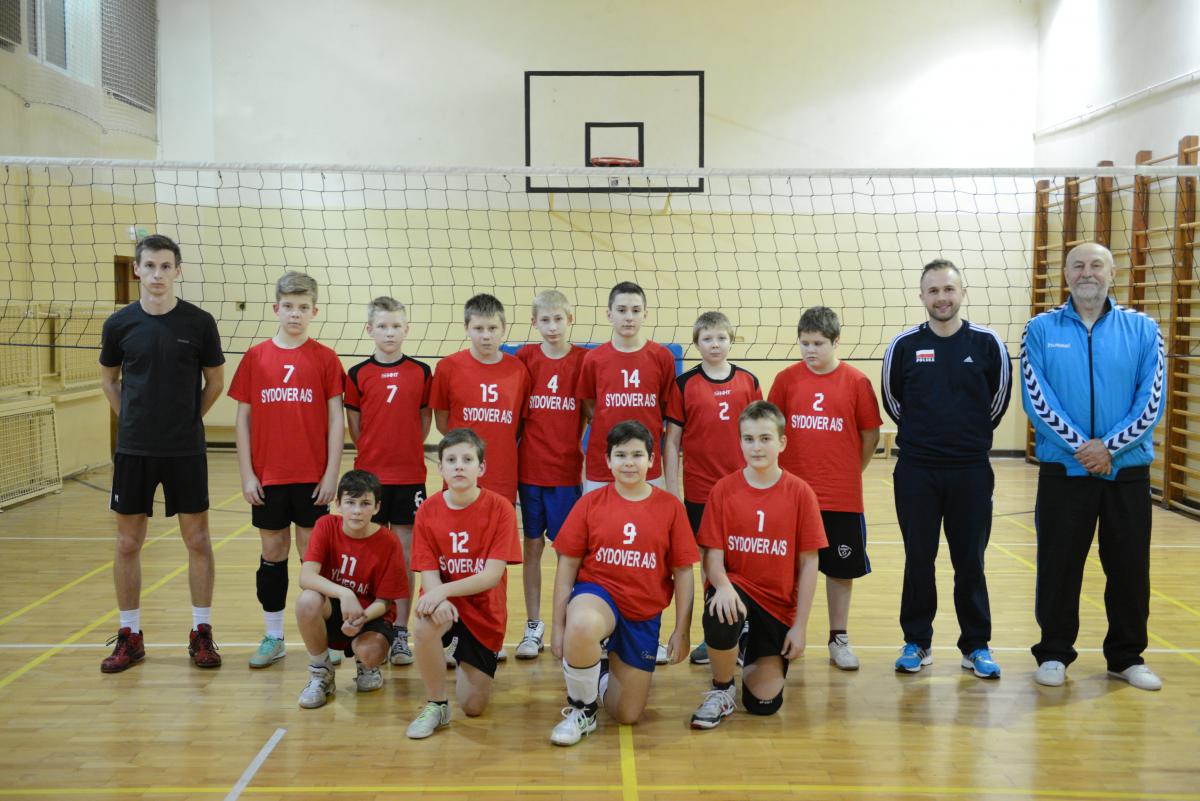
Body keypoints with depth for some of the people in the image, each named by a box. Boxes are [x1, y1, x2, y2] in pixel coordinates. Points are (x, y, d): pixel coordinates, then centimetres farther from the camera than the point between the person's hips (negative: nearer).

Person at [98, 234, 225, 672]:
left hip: (186, 450, -1)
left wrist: (187, 420, 6)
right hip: (133, 450, 1)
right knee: (128, 542, 7)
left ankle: (201, 633, 16)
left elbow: (215, 382, 6)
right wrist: (134, 420, 7)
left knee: (197, 540, 3)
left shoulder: (199, 322, -5)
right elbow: (109, 379, 14)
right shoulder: (120, 324, -1)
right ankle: (129, 636, 20)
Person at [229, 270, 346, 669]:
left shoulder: (325, 358, -1)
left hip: (312, 477, -2)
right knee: (272, 553, 11)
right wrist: (246, 474, 0)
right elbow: (243, 418, 5)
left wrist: (332, 473, -6)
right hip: (267, 477, 2)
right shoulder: (255, 357, 3)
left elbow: (336, 420, -2)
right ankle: (273, 637, 22)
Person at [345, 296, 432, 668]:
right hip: (369, 474, 0)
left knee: (405, 553, 4)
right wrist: (376, 454, 3)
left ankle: (401, 630, 12)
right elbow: (354, 426, 5)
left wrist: (406, 452, 1)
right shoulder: (358, 374, 1)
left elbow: (425, 421, 8)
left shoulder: (421, 372, 3)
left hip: (409, 475, 0)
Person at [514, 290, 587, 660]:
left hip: (568, 469, -1)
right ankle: (533, 626, 20)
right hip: (530, 467, 1)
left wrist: (589, 458, -4)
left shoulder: (583, 359, -2)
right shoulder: (525, 357, 1)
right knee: (532, 546, 9)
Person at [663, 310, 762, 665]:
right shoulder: (684, 384, -1)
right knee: (709, 559, 7)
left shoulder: (748, 381, 3)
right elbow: (672, 440, 1)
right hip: (700, 490, -1)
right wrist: (672, 488, -3)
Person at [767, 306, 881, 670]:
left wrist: (850, 473, 7)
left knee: (840, 568, 9)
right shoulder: (786, 379, -1)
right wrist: (779, 473, 4)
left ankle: (839, 638, 23)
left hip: (843, 497, 0)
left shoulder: (856, 382, -3)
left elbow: (871, 435, 5)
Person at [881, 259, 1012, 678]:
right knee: (918, 561, 7)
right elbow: (892, 400, 12)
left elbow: (1000, 397, 9)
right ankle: (916, 642, 20)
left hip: (971, 471, 0)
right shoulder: (903, 345, -1)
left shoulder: (987, 343, -2)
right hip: (916, 471, 0)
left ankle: (976, 646, 19)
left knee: (970, 563, 7)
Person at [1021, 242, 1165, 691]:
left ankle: (1127, 657, 25)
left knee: (1129, 566, 9)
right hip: (1063, 470, -1)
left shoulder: (1142, 330, 3)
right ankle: (1054, 654, 20)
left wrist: (1110, 446, -15)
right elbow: (1036, 399, -7)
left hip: (1128, 471, 1)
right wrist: (1080, 447, -15)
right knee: (1058, 565, 5)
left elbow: (1151, 401, -4)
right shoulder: (1041, 330, 1)